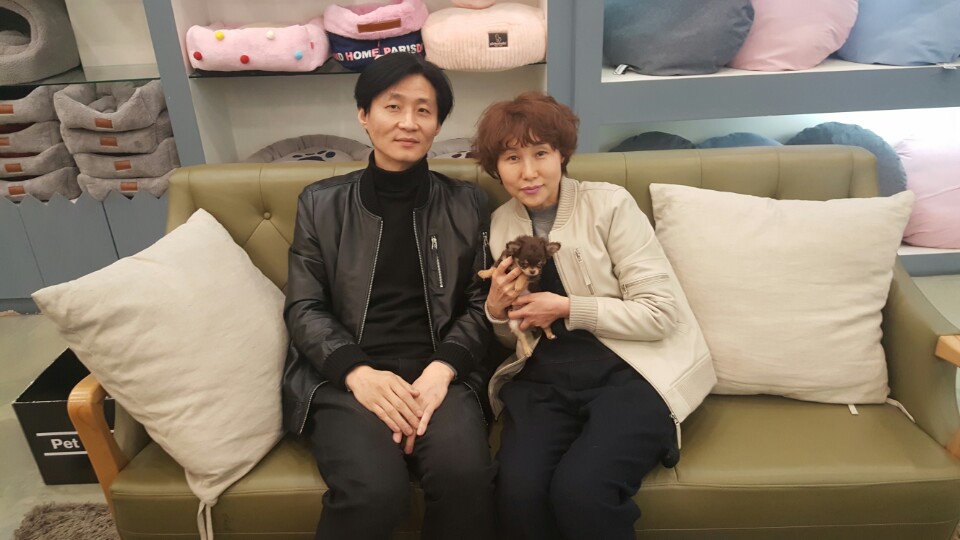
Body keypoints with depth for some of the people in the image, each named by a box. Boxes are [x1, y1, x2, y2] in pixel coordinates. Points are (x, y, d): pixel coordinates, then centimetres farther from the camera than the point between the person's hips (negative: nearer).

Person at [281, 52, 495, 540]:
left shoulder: (466, 204, 11)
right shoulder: (321, 202, 9)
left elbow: (480, 304, 7)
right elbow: (303, 309, 4)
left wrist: (442, 368, -12)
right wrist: (357, 372, -14)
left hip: (435, 373, 1)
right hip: (343, 378, 0)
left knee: (465, 475, -29)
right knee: (375, 493, -28)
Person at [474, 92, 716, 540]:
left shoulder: (609, 204, -5)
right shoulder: (499, 225, 9)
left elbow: (661, 313, -8)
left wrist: (568, 309, -14)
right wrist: (496, 310, -5)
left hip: (628, 369, -3)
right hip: (544, 375, 4)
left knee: (580, 489, -27)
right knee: (518, 489, -24)